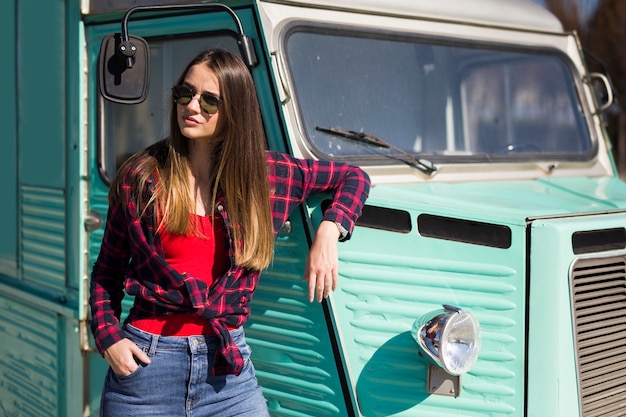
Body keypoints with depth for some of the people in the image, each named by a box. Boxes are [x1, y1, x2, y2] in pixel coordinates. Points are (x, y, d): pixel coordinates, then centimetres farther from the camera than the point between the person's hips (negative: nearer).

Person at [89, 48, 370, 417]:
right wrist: (108, 338, -6)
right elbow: (107, 270, 7)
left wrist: (329, 232, -4)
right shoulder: (140, 177, 0)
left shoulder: (266, 175, 2)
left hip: (228, 366, 1)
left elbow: (354, 177, 13)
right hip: (146, 361, -1)